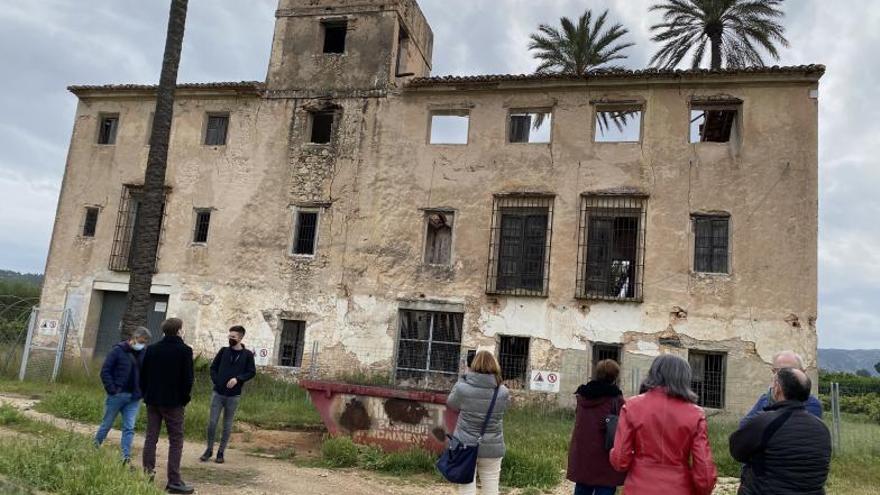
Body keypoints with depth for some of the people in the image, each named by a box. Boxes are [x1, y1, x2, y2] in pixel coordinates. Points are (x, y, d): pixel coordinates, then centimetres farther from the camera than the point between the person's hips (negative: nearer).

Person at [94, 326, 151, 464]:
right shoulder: (118, 350, -6)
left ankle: (126, 456, 2)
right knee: (106, 424, 10)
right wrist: (112, 389, -13)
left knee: (129, 428, 0)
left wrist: (141, 391, 1)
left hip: (134, 398, 3)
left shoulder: (143, 354, 6)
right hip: (117, 395, -3)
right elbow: (105, 371, -7)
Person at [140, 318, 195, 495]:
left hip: (153, 400, 5)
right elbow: (188, 378, -11)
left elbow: (143, 375, 9)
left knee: (151, 438, 11)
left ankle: (147, 474, 11)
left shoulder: (151, 349, 5)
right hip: (173, 402, -5)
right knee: (176, 441, -1)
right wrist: (185, 398, 1)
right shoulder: (185, 350, -9)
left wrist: (146, 394, 16)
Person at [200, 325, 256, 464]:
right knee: (212, 422, 2)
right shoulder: (223, 351, 4)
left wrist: (238, 378, -16)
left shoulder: (247, 355, -3)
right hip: (218, 393, 2)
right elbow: (213, 367, 9)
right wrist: (216, 381, -5)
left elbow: (252, 372, -2)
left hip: (233, 396, -1)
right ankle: (209, 449, 19)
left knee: (227, 425, 7)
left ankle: (221, 452, 18)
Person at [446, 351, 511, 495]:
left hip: (466, 446, -1)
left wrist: (464, 379, 11)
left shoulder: (463, 388, -14)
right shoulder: (503, 392, -8)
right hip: (492, 448, 1)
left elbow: (450, 403, 6)